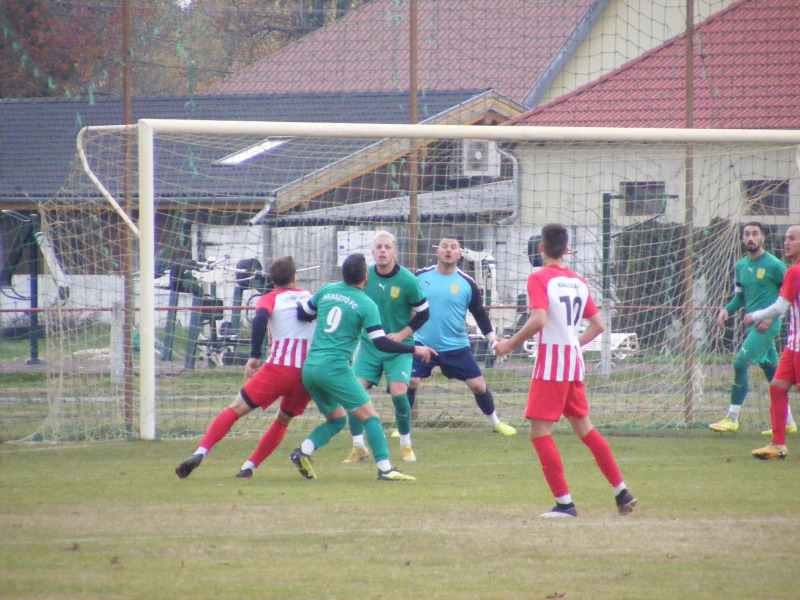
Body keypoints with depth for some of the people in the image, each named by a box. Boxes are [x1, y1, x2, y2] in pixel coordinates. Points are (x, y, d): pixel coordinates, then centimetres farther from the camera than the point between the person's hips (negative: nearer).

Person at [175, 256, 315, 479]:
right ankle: (250, 466, 12)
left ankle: (200, 452, -15)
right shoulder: (310, 297, 19)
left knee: (236, 409, 1)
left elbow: (260, 319, -11)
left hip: (280, 367, -3)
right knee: (283, 420, 22)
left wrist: (254, 357, -11)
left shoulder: (270, 298, 9)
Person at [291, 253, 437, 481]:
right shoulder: (366, 305, -6)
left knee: (337, 419, 19)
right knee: (370, 415, -3)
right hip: (335, 368, -7)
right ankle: (385, 468, -13)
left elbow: (301, 313, 20)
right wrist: (414, 349, -3)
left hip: (309, 367, 7)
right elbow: (381, 343, -11)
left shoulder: (327, 290, 10)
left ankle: (303, 452, -1)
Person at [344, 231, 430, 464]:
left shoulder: (407, 281, -12)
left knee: (398, 392, -17)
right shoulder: (364, 277, -4)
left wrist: (402, 334, -12)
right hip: (369, 345, 3)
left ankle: (406, 445, 5)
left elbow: (423, 313, -3)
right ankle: (358, 447, 4)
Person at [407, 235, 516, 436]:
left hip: (457, 347, 0)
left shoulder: (467, 283, -4)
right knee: (410, 382, -13)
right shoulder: (421, 277, -4)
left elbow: (480, 313, 5)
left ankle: (495, 422, 23)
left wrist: (493, 339, -2)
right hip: (423, 344, 0)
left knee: (478, 385, 2)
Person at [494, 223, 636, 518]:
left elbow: (539, 319, -23)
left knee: (540, 432, -3)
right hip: (575, 361, 7)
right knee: (584, 429, 18)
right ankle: (622, 492, 18)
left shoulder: (539, 279, -10)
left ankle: (564, 502, -8)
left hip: (550, 363, -7)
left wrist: (510, 344, -13)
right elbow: (598, 325, 13)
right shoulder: (579, 282, 11)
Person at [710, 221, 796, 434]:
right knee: (771, 371, 11)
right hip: (754, 324, 8)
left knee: (740, 364, -14)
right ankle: (787, 422, 18)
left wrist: (772, 315, -14)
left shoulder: (774, 265, -10)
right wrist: (726, 310, 2)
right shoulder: (741, 265, 12)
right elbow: (740, 297, 21)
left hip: (767, 326, -8)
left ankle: (732, 419, -10)